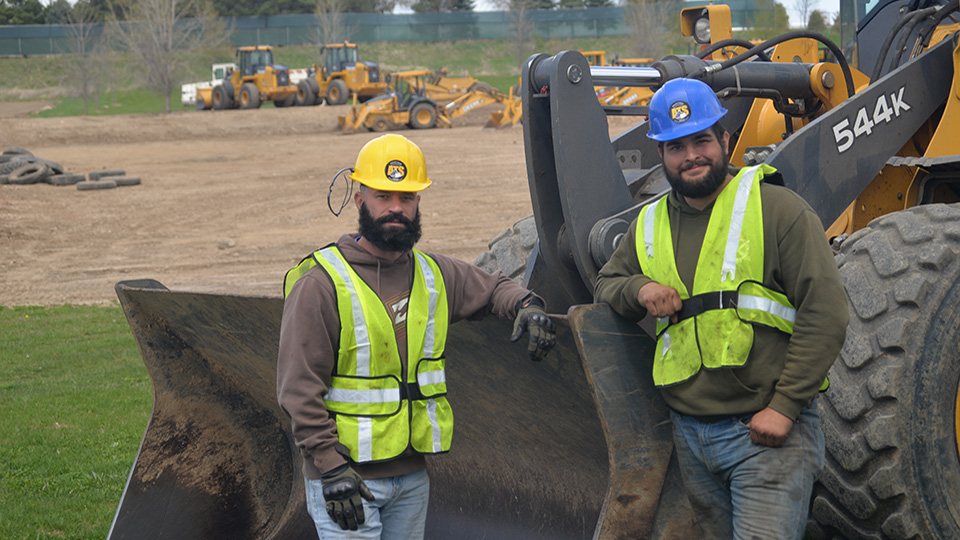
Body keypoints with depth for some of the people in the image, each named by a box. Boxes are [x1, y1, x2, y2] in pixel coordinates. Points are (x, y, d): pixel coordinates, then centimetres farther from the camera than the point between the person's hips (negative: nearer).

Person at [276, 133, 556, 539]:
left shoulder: (433, 274, 7)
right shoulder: (321, 284, -11)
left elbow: (492, 288, 25)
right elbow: (299, 388, -14)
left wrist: (525, 305, 2)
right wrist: (331, 466, -20)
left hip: (413, 476, 6)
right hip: (344, 478, -6)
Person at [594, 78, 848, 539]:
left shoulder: (777, 209, -7)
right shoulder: (651, 225, 11)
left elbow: (825, 313, -11)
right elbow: (606, 282, 24)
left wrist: (785, 406, -16)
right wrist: (639, 290, -1)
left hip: (767, 432, -6)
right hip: (690, 436, 6)